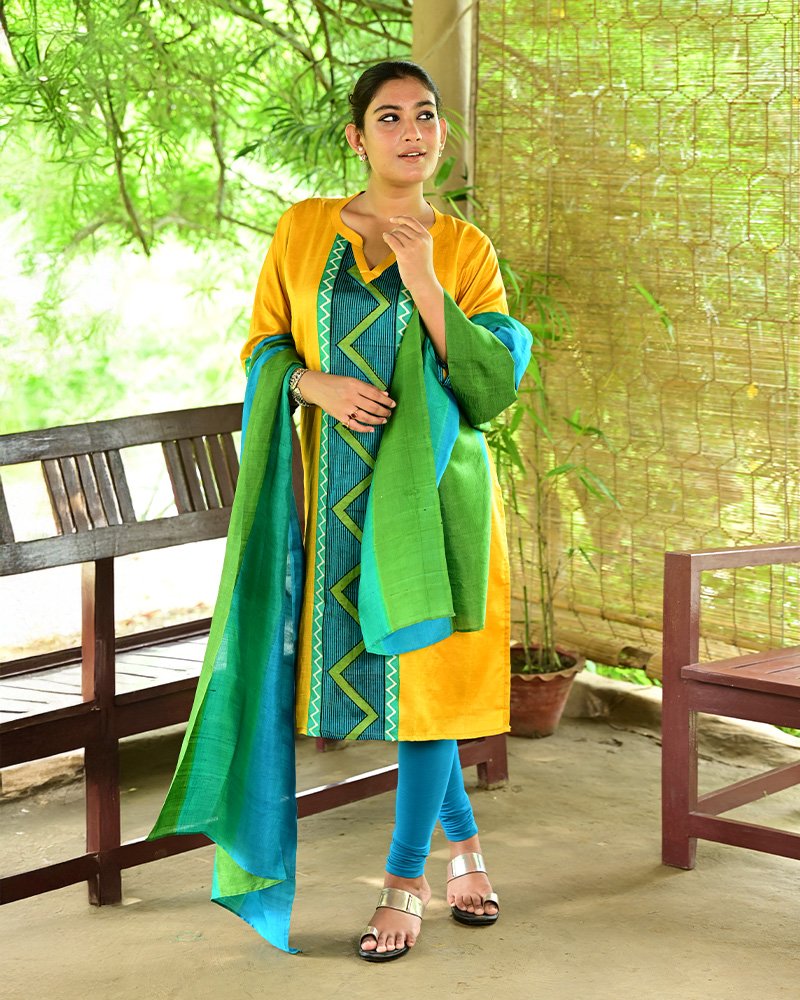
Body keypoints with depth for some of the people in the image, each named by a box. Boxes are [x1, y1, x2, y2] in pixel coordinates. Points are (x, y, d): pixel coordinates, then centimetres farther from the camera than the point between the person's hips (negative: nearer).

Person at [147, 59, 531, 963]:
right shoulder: (303, 230, 4)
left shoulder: (466, 249, 1)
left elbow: (496, 387, -7)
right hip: (342, 488, 2)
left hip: (433, 488, -2)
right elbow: (261, 350, 6)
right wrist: (318, 386, -14)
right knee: (359, 665, 8)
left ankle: (405, 878, 11)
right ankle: (462, 839, 29)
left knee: (421, 670, -3)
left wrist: (423, 282, -15)